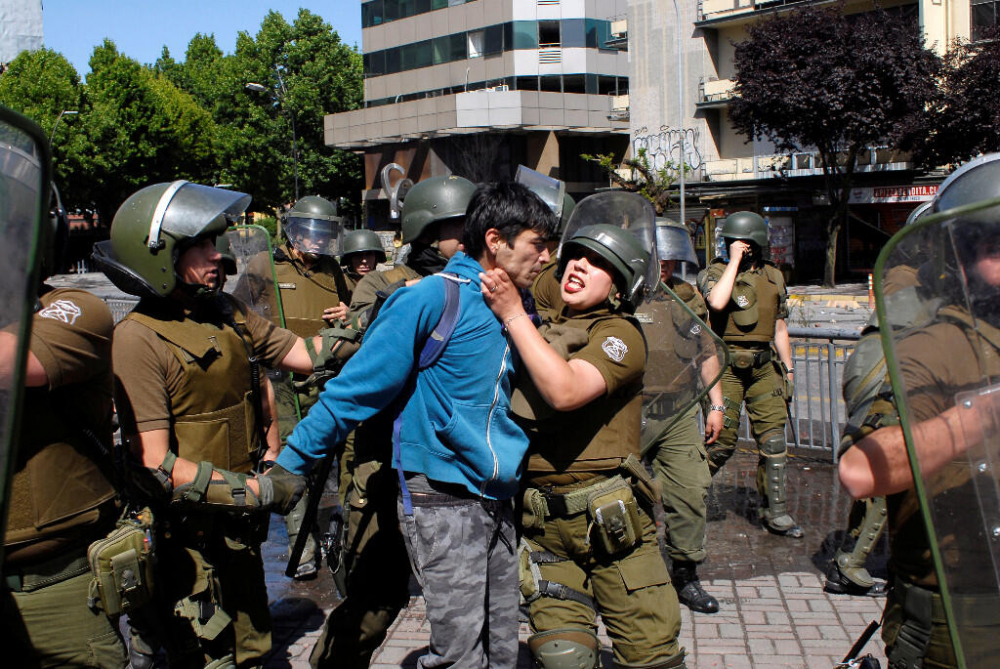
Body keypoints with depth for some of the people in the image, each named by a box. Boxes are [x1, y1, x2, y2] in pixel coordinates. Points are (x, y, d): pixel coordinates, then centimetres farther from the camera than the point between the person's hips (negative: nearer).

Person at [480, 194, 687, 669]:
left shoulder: (620, 335, -6)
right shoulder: (544, 330, 14)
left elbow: (564, 391, -23)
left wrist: (513, 314, -17)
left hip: (606, 518, -4)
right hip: (541, 520, 5)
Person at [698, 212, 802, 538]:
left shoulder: (774, 277, 12)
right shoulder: (715, 272, -2)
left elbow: (779, 328, 18)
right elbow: (717, 302, -26)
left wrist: (788, 370, 16)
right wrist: (734, 261, -18)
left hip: (763, 367, 4)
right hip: (727, 365, -4)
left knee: (774, 440, 1)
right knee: (722, 441, -3)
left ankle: (775, 513, 10)